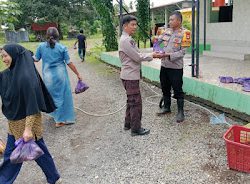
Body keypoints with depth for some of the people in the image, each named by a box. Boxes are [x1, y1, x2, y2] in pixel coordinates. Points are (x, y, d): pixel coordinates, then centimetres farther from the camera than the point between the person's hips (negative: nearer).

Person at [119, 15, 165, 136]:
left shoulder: (129, 40, 14)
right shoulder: (125, 41, -18)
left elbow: (137, 55, 16)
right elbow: (137, 57, -19)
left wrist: (152, 55, 6)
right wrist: (152, 56, -6)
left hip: (131, 75, 10)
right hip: (130, 76, -10)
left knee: (131, 101, 18)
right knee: (135, 102, -3)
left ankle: (128, 124, 30)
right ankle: (136, 129, 8)